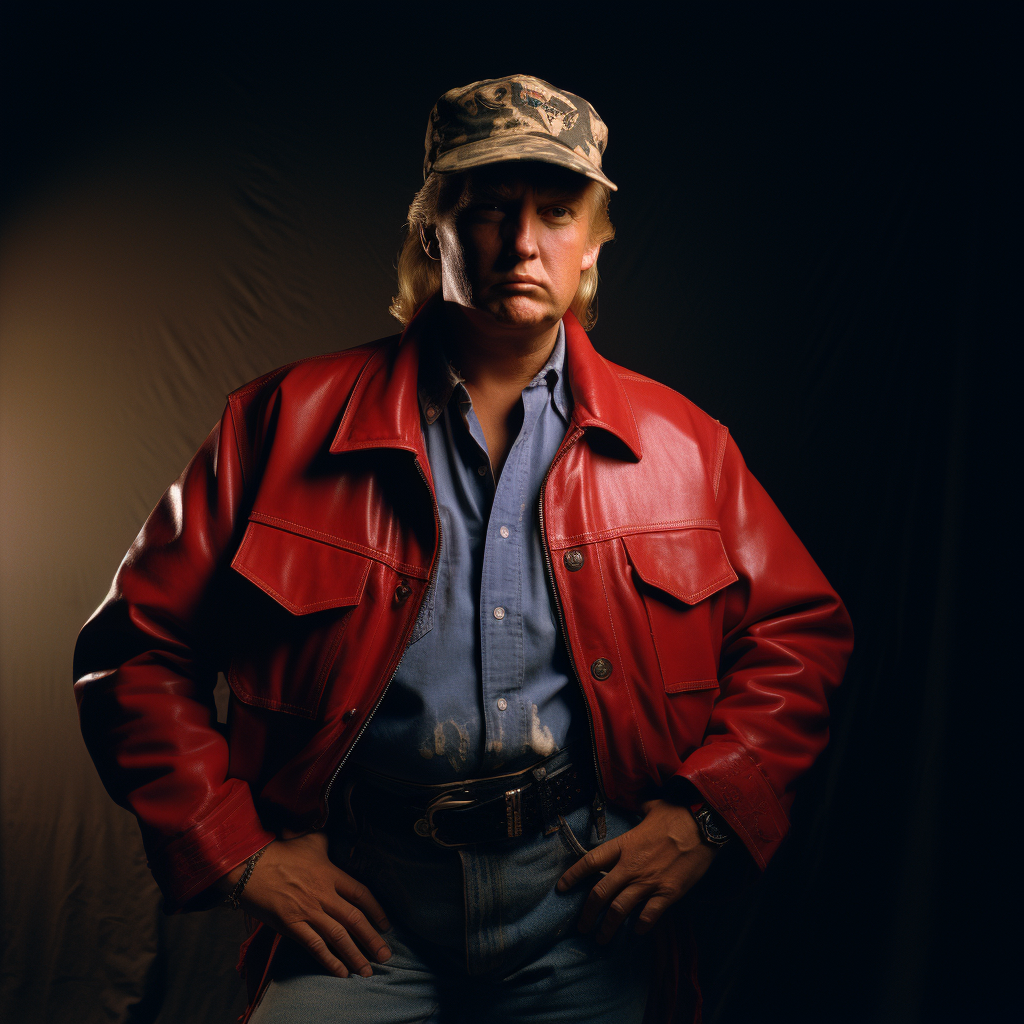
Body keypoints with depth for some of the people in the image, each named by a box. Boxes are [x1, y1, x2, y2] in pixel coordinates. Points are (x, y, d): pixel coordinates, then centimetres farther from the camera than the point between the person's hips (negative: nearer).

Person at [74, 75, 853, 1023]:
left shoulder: (678, 444, 4)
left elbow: (803, 632, 10)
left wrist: (705, 813, -1)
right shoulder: (286, 421, -1)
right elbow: (137, 645, 2)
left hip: (585, 885, 2)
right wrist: (235, 846, -5)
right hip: (360, 888, 0)